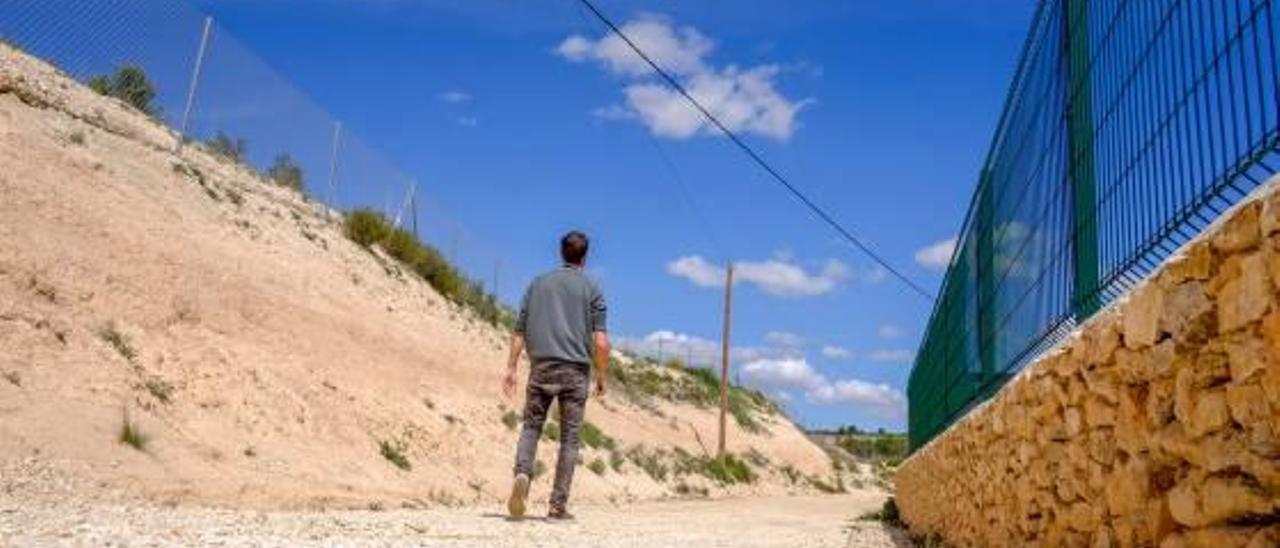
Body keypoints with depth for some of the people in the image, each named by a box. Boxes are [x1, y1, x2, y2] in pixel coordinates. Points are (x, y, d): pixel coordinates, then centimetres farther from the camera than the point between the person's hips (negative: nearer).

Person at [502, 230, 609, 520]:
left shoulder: (538, 284, 12)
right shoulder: (591, 288, 3)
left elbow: (519, 332, 8)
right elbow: (601, 342, -5)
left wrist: (511, 369, 12)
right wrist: (601, 375, 6)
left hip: (540, 368, 2)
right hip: (575, 371, -2)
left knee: (531, 426, 12)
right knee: (569, 439, 4)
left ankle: (522, 474, -15)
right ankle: (558, 506, 4)